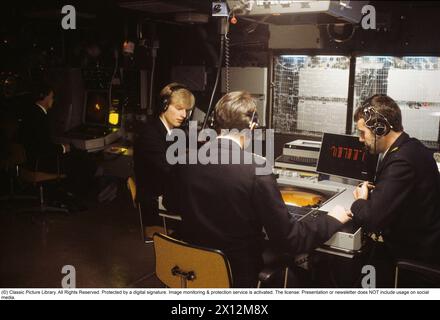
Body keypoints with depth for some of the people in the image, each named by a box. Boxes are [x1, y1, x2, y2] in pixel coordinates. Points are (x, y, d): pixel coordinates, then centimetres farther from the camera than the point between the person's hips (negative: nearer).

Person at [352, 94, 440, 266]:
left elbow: (372, 219, -28)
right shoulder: (410, 147, 3)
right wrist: (372, 192, -2)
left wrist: (360, 201, -9)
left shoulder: (402, 161, -26)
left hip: (413, 255, -8)